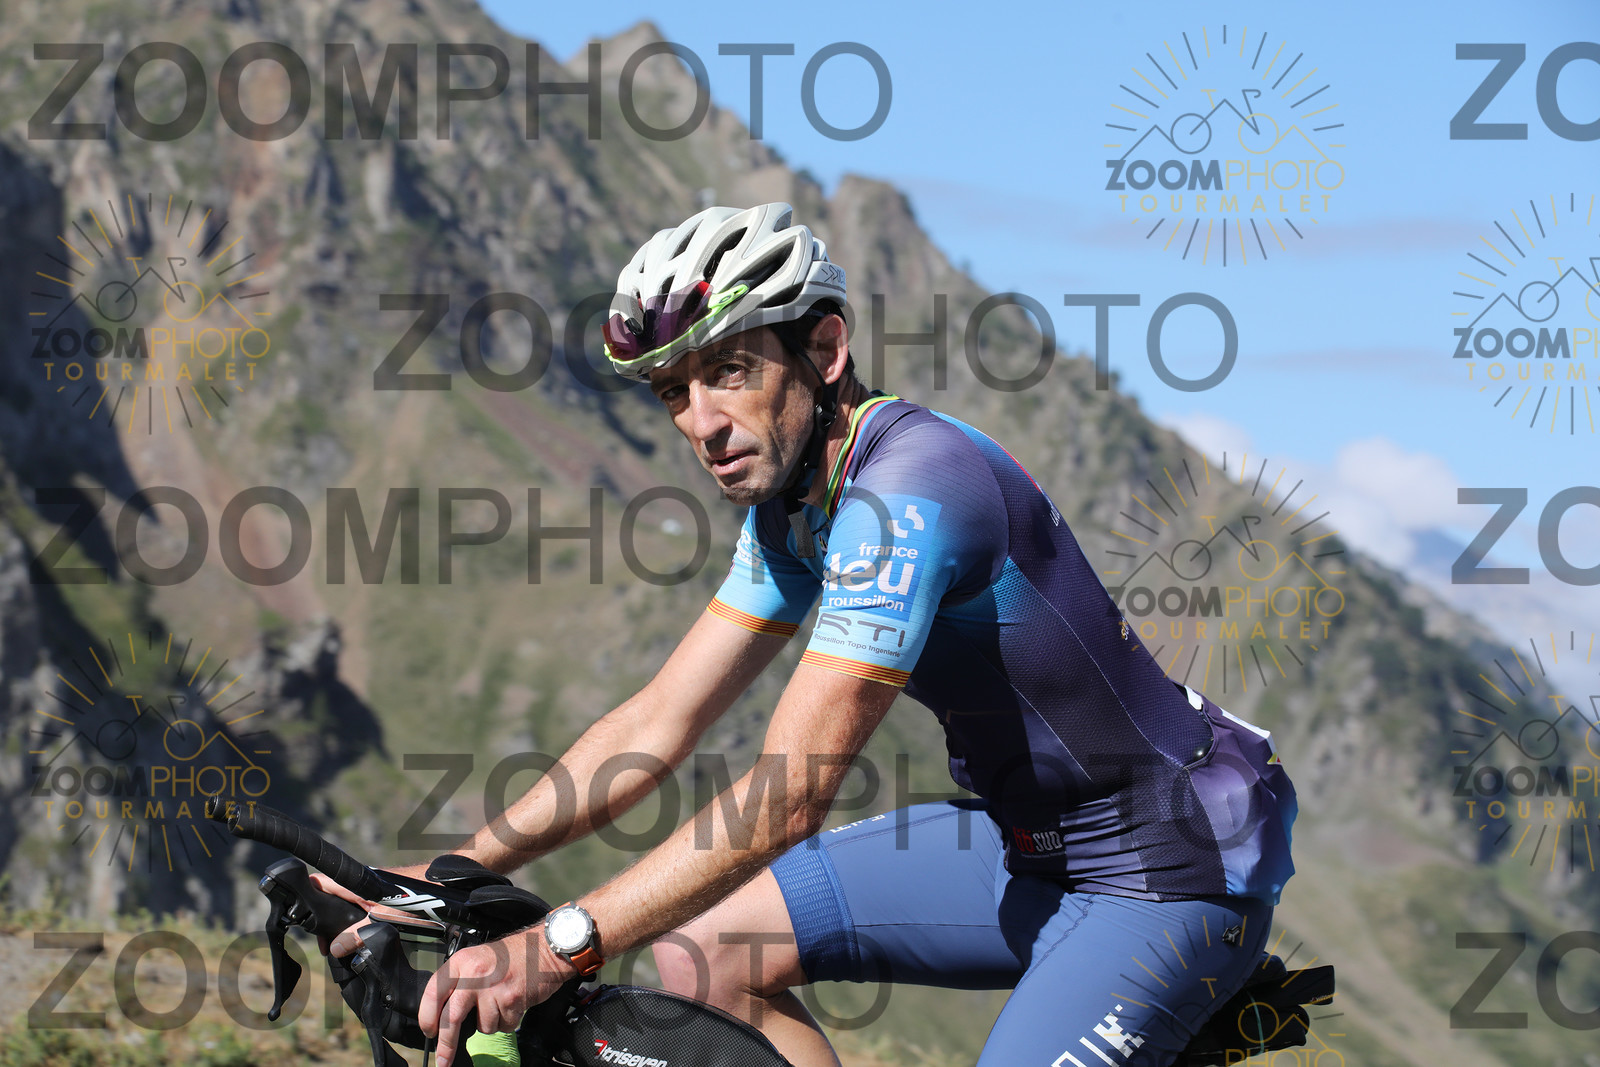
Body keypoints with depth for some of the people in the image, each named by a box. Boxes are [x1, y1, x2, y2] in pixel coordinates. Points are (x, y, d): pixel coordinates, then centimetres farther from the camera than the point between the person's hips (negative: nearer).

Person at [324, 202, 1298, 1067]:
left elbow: (786, 797, -31)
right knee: (705, 950, 1)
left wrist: (556, 949, -34)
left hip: (1174, 868, -9)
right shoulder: (793, 500, 4)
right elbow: (658, 725, 7)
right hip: (1034, 840, 9)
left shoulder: (908, 485, -26)